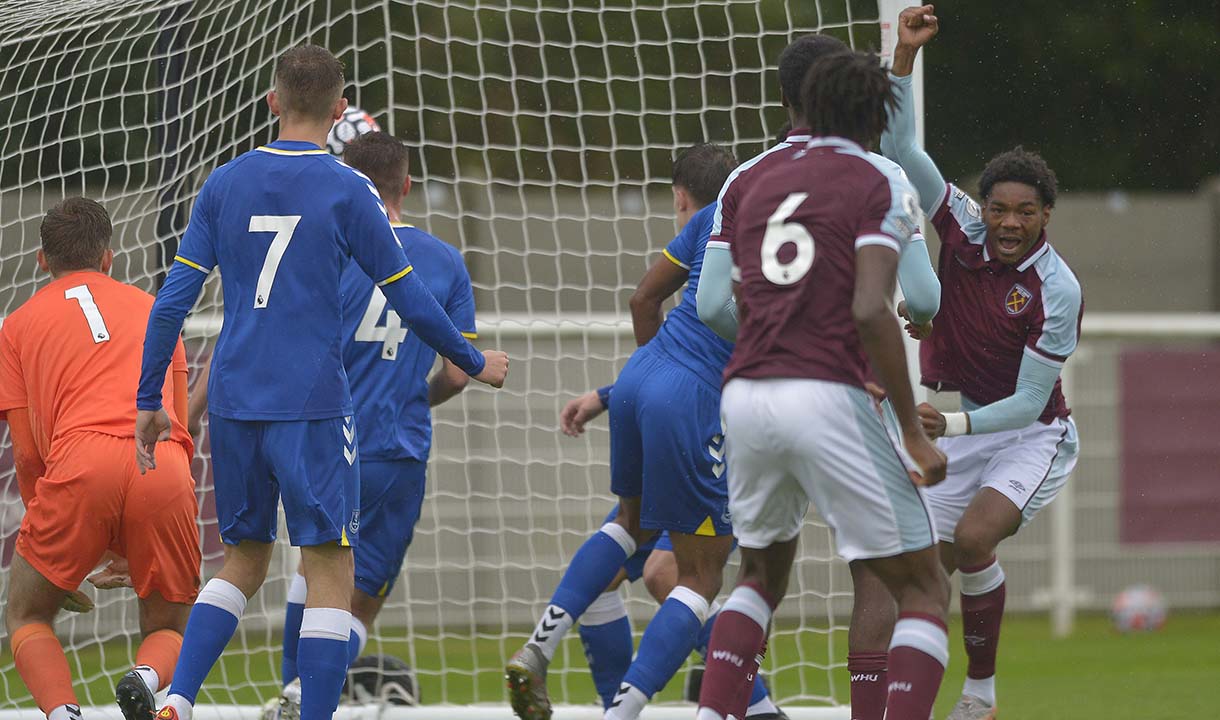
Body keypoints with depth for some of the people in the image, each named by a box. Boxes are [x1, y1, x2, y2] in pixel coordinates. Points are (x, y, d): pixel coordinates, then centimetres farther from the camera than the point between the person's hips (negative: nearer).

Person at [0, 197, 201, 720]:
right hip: (165, 471, 2)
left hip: (79, 466, -2)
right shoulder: (153, 310, 30)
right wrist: (129, 549, 41)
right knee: (168, 631, 21)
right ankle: (146, 676, -17)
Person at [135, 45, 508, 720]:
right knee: (330, 574, 0)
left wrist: (148, 400, 11)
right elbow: (411, 303, 0)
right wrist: (474, 362, 15)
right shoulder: (348, 191, -5)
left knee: (242, 562, 17)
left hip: (232, 404, 5)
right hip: (312, 404, -5)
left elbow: (172, 301, 3)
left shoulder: (223, 184, 6)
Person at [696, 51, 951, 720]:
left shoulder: (760, 187, 18)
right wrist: (914, 432, -11)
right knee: (924, 589, 5)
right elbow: (870, 310, -13)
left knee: (763, 574, 28)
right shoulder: (882, 187, 0)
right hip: (827, 398, -6)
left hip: (744, 395, 6)